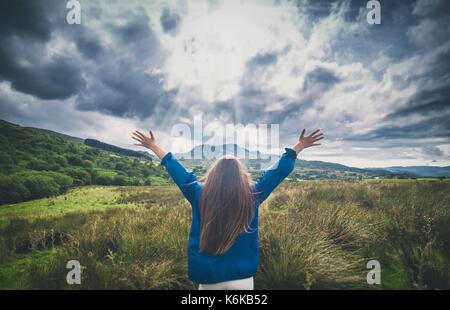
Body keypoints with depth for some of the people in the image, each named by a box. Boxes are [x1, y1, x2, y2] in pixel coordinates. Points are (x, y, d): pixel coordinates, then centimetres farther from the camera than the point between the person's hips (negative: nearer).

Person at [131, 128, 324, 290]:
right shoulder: (252, 196, -8)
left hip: (207, 277, 1)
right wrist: (299, 146, 13)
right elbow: (280, 170, 1)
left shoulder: (199, 194, -6)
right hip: (242, 277, -1)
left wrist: (154, 147, 20)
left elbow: (176, 169, 6)